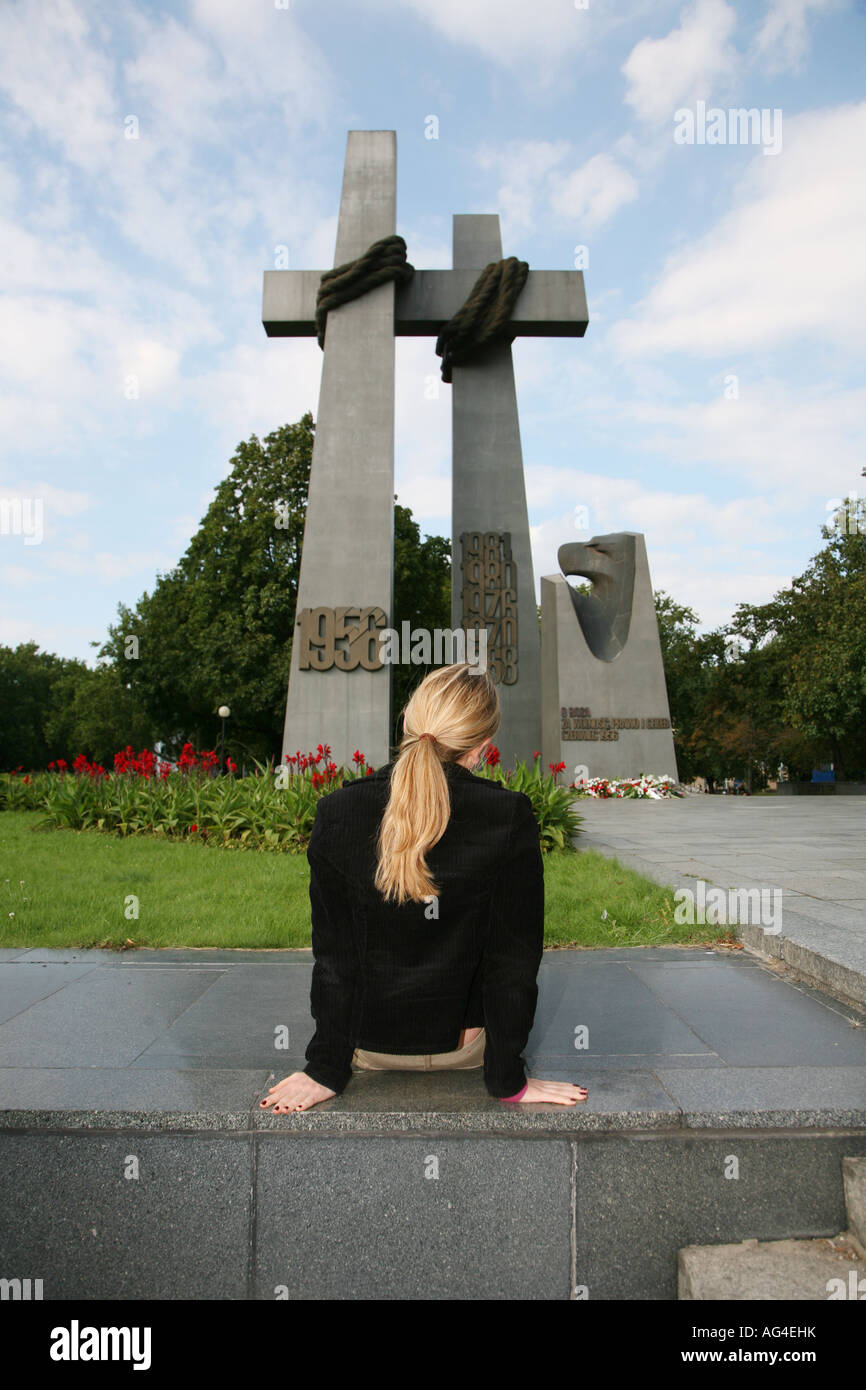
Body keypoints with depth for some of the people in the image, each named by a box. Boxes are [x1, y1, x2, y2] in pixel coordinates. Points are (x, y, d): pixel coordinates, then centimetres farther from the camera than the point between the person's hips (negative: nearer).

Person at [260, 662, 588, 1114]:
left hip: (368, 1046, 1)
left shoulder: (336, 813, -17)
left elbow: (333, 953, -11)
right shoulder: (510, 817, -21)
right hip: (463, 1047, -1)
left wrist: (325, 1069, -1)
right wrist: (507, 1081, -5)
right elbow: (515, 956, -15)